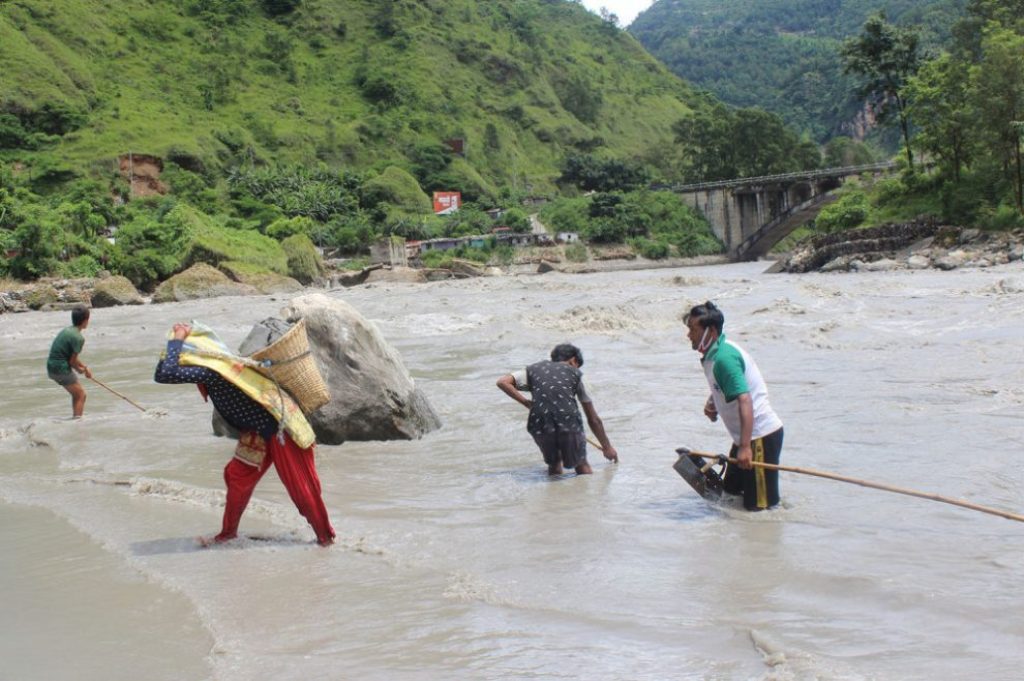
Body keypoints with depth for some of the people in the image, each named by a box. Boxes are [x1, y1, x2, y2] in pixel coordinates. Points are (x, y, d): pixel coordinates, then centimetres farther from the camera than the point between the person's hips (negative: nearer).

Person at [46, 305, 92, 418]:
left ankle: (76, 417, 28)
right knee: (81, 395, 2)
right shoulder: (78, 338, -17)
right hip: (62, 369, -9)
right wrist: (80, 370, 5)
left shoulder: (66, 330, 11)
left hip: (51, 368, 9)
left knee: (76, 393, 21)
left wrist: (84, 367, 15)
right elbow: (72, 361, -14)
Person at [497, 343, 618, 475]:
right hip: (569, 423, -1)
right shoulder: (575, 373, 22)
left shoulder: (533, 369, 25)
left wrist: (526, 402, 14)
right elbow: (593, 419, 25)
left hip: (540, 425, 1)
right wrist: (607, 447, 35)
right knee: (582, 466, 21)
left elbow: (502, 382, 11)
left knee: (554, 465, 26)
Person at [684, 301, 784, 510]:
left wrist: (745, 446, -36)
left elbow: (745, 400, -31)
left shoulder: (724, 357, -23)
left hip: (761, 436, -10)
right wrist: (711, 401, 6)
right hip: (748, 435, 10)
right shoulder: (713, 354, 8)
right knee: (730, 491, 20)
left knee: (759, 505, -8)